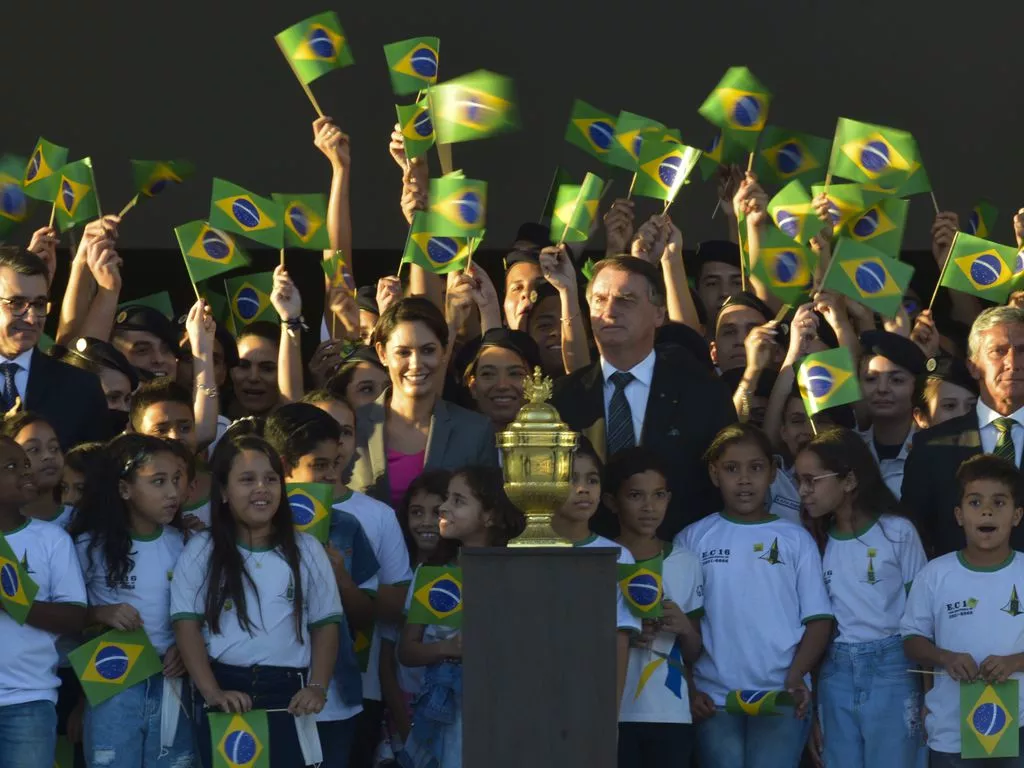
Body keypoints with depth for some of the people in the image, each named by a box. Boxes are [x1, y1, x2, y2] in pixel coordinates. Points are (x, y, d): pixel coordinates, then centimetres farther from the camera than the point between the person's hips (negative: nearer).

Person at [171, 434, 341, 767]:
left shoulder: (306, 550, 6)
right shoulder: (200, 551, 2)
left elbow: (325, 624, 7)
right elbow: (187, 625, -3)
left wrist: (317, 687, -7)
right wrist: (212, 693, -14)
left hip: (288, 693, 1)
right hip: (226, 692, -1)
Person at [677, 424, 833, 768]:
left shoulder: (795, 540, 7)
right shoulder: (692, 540, 8)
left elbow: (818, 618, 4)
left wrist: (796, 676, -11)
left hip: (782, 699, -1)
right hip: (714, 700, 1)